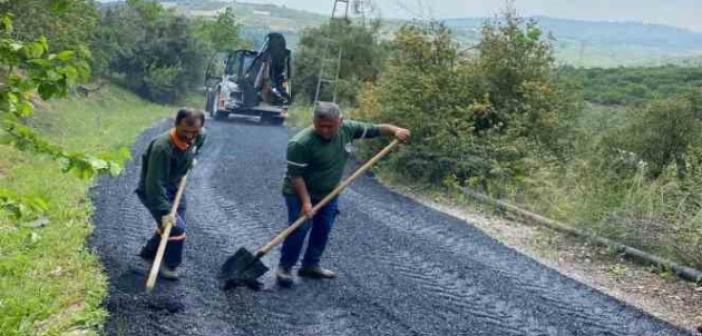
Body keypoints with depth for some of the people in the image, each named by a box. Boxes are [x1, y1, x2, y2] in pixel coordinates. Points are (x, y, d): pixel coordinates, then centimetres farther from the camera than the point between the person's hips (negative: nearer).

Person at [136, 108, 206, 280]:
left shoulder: (200, 136, -15)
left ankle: (149, 252, 42)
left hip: (174, 187, 8)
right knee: (176, 227, -14)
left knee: (172, 224, 18)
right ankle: (170, 265, 8)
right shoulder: (162, 147, -38)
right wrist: (165, 211, -40)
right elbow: (155, 184, -37)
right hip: (152, 191, -8)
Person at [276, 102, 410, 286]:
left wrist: (395, 130, -14)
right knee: (300, 229, -11)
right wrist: (306, 201, -27)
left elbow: (373, 129, -1)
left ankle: (310, 265, 23)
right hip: (300, 193, -6)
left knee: (323, 229, 10)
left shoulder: (347, 129, -12)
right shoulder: (301, 143, -29)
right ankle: (284, 267, 3)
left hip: (329, 193, 6)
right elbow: (296, 175, -26)